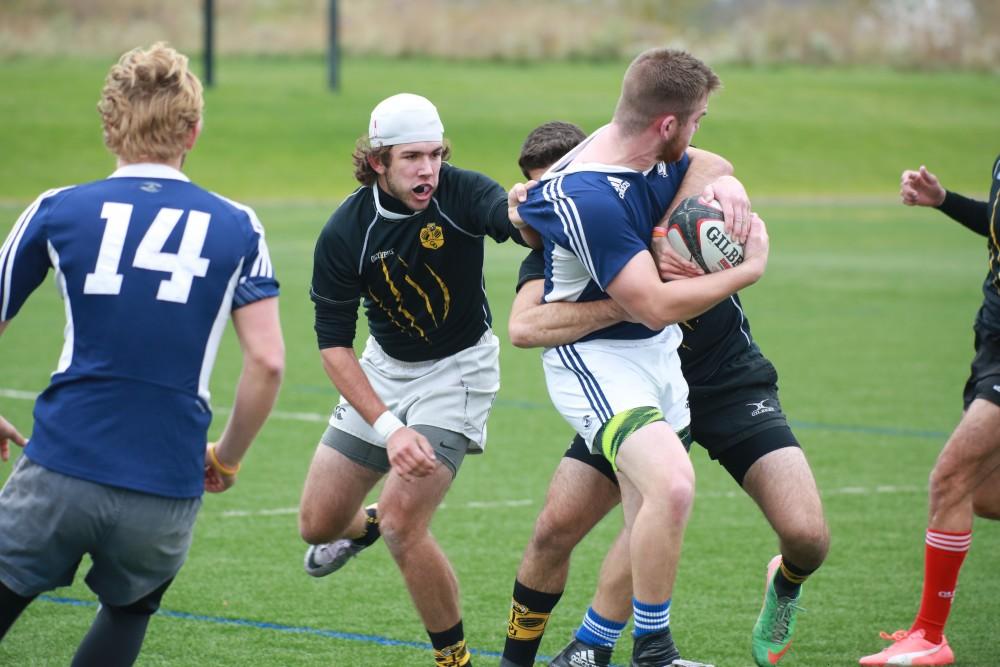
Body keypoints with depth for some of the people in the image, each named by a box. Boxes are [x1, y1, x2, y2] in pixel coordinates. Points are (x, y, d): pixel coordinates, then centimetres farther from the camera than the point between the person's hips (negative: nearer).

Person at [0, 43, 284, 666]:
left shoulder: (57, 210, 4)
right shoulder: (237, 227, 6)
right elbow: (267, 361, 0)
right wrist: (227, 458, 15)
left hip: (59, 472, -1)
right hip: (167, 494, 1)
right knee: (128, 614, 27)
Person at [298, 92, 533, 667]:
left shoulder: (460, 194, -24)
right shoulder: (345, 234, -19)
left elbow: (514, 217, -46)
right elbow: (334, 344, -15)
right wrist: (388, 428, -25)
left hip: (458, 369, -4)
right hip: (385, 369, 4)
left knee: (403, 522, -20)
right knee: (318, 525, 11)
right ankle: (363, 528, 49)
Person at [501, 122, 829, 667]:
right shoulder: (550, 249, -10)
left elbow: (713, 168, -33)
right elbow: (523, 326, -30)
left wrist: (665, 232, -48)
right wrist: (623, 305, -40)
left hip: (728, 381, -2)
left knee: (806, 535, -16)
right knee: (555, 528, -11)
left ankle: (785, 587, 21)